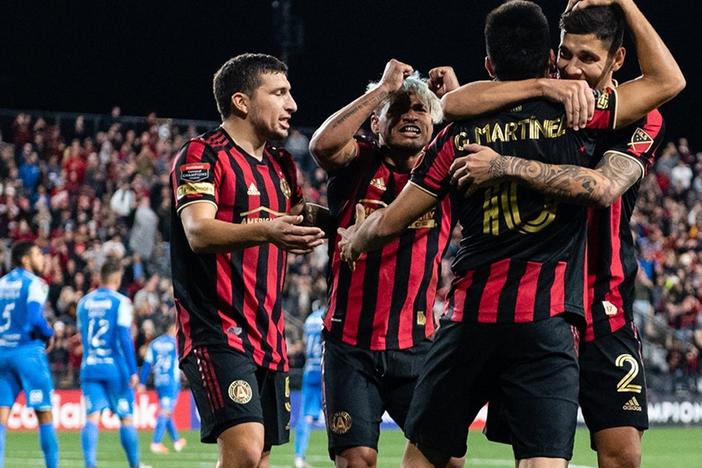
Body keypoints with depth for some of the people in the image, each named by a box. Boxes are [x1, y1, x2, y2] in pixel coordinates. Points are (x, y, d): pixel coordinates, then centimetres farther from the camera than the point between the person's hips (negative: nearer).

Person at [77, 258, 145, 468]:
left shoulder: (84, 302, 8)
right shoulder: (121, 302, -7)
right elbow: (125, 338, -12)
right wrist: (133, 371, -11)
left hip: (89, 367, 3)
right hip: (116, 368, -3)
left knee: (92, 417, -5)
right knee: (126, 418, 8)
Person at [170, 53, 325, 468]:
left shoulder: (280, 165, 18)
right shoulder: (202, 155, -7)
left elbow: (296, 228, 30)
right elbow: (198, 232, -22)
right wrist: (264, 231, -39)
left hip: (269, 336, 8)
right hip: (217, 331, -8)